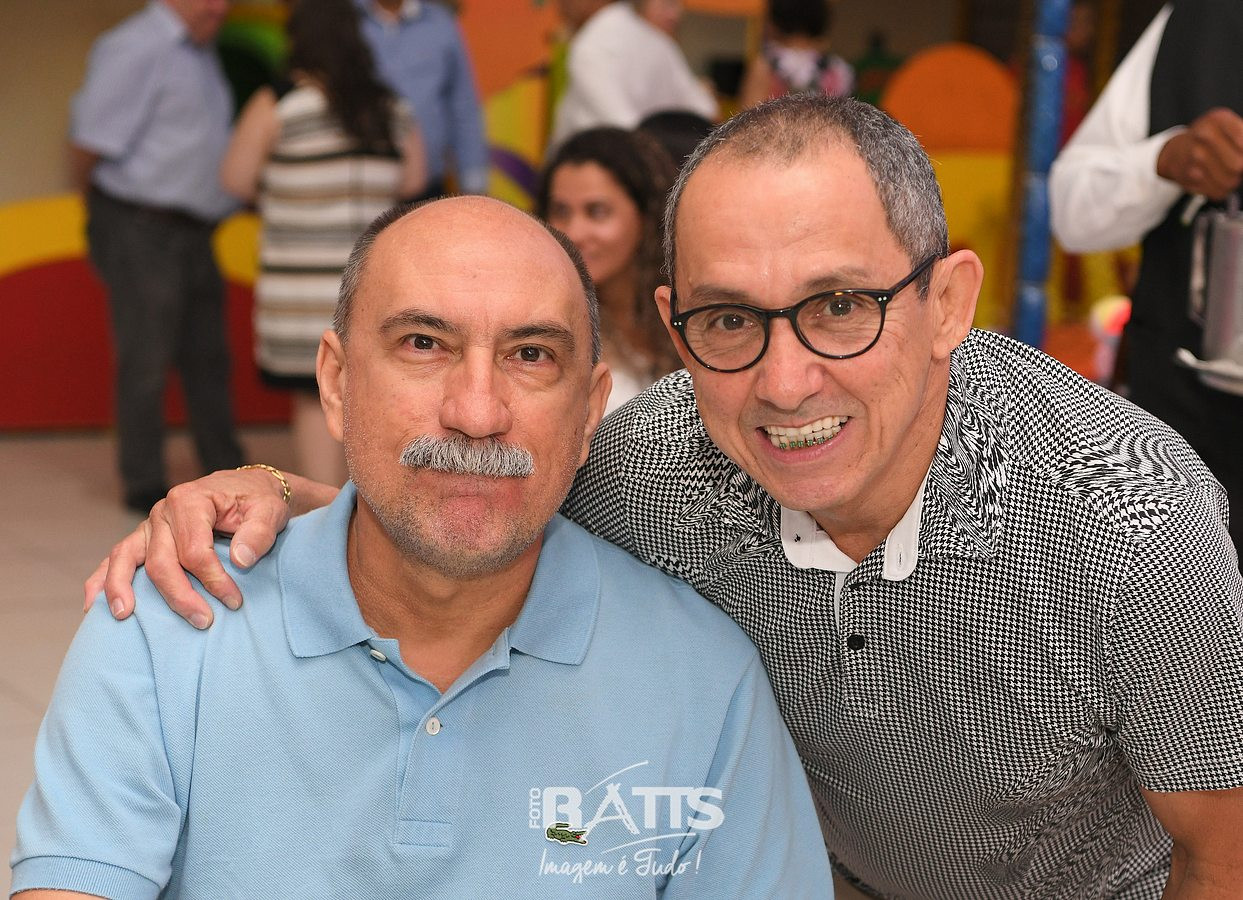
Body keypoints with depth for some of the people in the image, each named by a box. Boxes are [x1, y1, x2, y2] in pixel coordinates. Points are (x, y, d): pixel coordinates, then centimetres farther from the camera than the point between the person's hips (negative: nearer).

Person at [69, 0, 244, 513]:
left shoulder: (198, 52, 12)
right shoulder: (137, 48, -17)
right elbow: (88, 142, -17)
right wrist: (98, 211, -2)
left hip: (190, 235, 9)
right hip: (141, 234, -9)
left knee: (208, 359, 14)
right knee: (146, 363, 0)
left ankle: (227, 475, 23)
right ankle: (144, 487, 11)